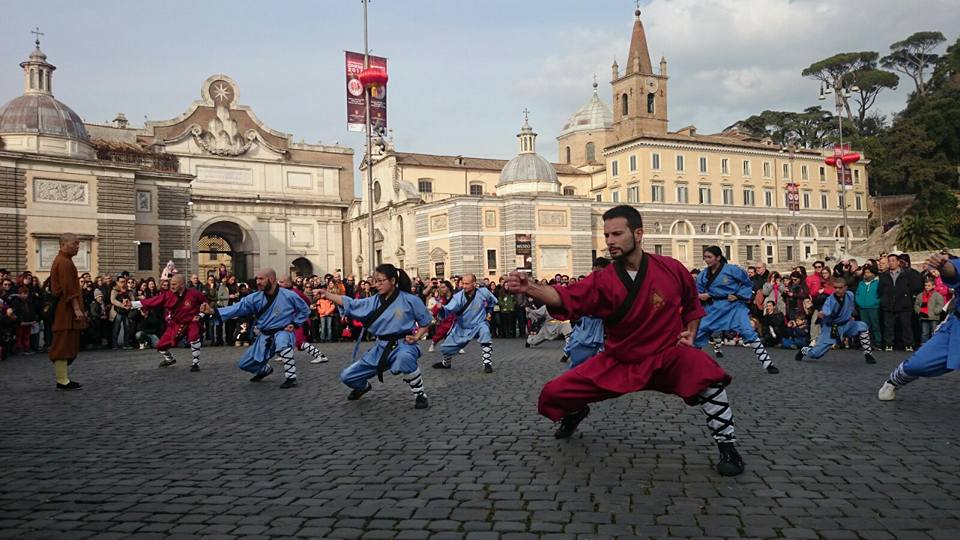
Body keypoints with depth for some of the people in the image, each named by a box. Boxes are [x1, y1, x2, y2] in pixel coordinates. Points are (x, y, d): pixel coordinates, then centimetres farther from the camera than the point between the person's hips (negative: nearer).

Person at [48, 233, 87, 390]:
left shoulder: (63, 261, 20)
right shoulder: (64, 263, -14)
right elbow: (69, 289, -21)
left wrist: (78, 308, 23)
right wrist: (77, 309, -23)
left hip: (65, 311, 11)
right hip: (66, 311, -11)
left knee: (68, 346, 13)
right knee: (63, 345, -7)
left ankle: (64, 378, 18)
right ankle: (62, 381, -4)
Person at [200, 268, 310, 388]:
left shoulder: (288, 296, -12)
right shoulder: (255, 298, -3)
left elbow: (305, 310, 1)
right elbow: (238, 308, -13)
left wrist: (294, 324, -12)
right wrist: (214, 311, -26)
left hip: (282, 332, -5)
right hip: (264, 337, 6)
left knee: (281, 341, -43)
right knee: (244, 364, 12)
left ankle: (291, 378, -28)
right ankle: (265, 370, 46)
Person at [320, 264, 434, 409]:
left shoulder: (409, 300, -9)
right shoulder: (374, 302, 4)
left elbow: (426, 321, 0)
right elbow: (349, 303, 0)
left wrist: (416, 337, -15)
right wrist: (327, 295, -11)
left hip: (402, 345, -5)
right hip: (381, 348, 5)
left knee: (405, 358, -45)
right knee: (347, 376, 6)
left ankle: (420, 394, -19)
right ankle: (364, 386, 44)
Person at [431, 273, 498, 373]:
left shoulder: (483, 292, -16)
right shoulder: (458, 296, -19)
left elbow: (493, 301, 7)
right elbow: (448, 310, -30)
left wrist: (485, 312, 6)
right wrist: (441, 308, -51)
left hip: (478, 324, -2)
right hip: (462, 327, 2)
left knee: (485, 331, -35)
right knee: (446, 348, 5)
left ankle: (488, 364, -22)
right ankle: (445, 363, 43)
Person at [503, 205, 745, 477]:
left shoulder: (671, 269, -9)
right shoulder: (603, 280, -12)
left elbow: (692, 303, 13)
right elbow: (566, 298, -31)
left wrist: (689, 333, 0)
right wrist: (529, 288, -47)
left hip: (667, 356, -2)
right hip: (617, 363, 2)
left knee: (704, 369, -36)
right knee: (553, 394, -4)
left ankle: (727, 445, -12)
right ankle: (576, 413, 37)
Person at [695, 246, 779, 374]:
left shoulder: (732, 270, -10)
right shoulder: (703, 275, 2)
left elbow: (748, 284, 0)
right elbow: (698, 293, 11)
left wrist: (738, 296, -14)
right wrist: (700, 296, -12)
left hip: (733, 306, -4)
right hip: (713, 309, 4)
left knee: (748, 333, -15)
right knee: (697, 334, 2)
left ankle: (767, 364, -5)